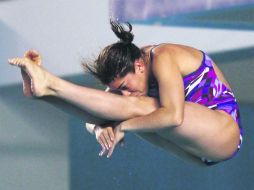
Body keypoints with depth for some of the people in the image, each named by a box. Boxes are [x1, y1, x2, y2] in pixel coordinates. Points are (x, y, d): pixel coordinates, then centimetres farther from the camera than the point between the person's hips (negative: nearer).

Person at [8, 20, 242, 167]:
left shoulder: (163, 59, -20)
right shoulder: (128, 71, 5)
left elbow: (173, 116, -32)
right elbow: (93, 117, 3)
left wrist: (123, 127, -26)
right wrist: (99, 128, -20)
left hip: (225, 131, -8)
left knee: (136, 108, -25)